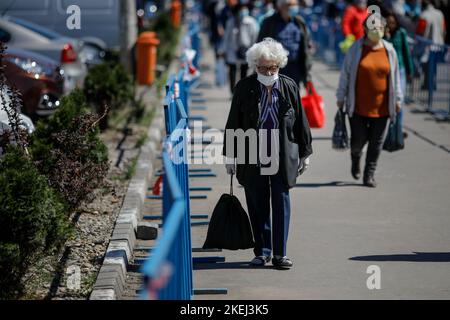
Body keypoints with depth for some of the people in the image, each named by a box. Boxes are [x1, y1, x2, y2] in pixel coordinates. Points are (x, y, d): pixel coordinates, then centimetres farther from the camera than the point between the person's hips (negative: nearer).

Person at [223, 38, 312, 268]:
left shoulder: (289, 87, 3)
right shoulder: (244, 88, 0)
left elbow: (301, 122, 8)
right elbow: (234, 123, 3)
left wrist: (305, 153, 8)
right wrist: (230, 156, 2)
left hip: (283, 155, 0)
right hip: (252, 156, 0)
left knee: (281, 203, 0)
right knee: (257, 205, 5)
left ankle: (279, 253, 6)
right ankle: (262, 251, 15)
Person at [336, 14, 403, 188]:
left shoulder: (389, 50, 4)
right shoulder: (356, 49, -2)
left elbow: (395, 76, 11)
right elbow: (345, 74, 3)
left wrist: (397, 99, 9)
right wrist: (341, 98, 4)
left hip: (381, 106, 2)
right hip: (358, 106, -2)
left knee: (376, 143, 2)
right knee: (359, 139, 1)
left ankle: (369, 175, 13)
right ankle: (355, 158, 34)